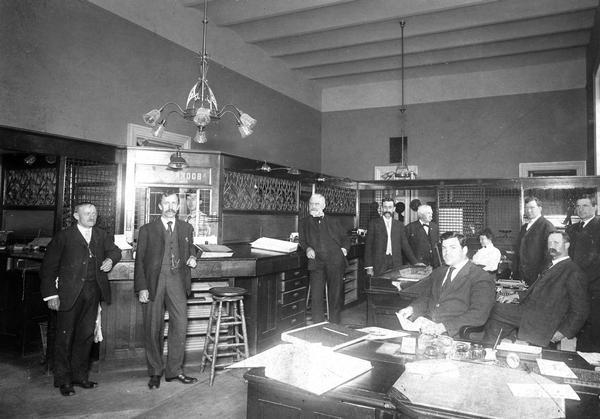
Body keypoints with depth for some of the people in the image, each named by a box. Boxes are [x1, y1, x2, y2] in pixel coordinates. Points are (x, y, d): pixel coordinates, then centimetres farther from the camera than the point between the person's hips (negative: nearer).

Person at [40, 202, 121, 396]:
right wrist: (51, 294, -10)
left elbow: (114, 250, 9)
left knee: (86, 335, 11)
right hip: (69, 293, -4)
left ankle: (80, 375, 24)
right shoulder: (63, 237, -2)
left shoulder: (102, 236, 14)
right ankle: (63, 380, 16)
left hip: (93, 292, 4)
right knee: (65, 335, 3)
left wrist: (110, 259, -16)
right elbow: (48, 267, -3)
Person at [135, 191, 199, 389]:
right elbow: (140, 260, 1)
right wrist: (141, 287, -7)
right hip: (153, 281, -2)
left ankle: (174, 370, 14)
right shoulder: (147, 230, 3)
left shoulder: (186, 229, 12)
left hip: (177, 281, 2)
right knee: (153, 329, 5)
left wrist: (192, 258, 0)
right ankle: (155, 372, 21)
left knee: (180, 325, -1)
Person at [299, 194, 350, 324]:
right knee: (316, 296, -8)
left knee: (336, 295, -2)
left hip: (335, 261, 1)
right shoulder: (304, 222, 19)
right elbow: (301, 240, 13)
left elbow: (345, 238, 21)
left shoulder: (333, 222, 21)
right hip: (316, 262, 0)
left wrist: (344, 248, 1)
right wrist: (307, 248, -7)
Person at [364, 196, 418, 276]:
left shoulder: (399, 225, 12)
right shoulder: (374, 224, 4)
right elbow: (368, 246, 2)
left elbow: (405, 245, 13)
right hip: (379, 265, -2)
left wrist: (415, 263, 7)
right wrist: (369, 267, -5)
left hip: (396, 264, 2)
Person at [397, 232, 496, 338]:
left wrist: (444, 326, -25)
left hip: (453, 334, -6)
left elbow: (478, 315, -14)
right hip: (425, 324, 6)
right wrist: (412, 308, -3)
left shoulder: (481, 279, -2)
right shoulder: (438, 272, 22)